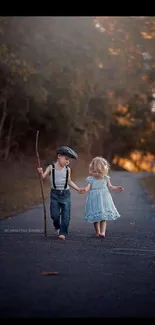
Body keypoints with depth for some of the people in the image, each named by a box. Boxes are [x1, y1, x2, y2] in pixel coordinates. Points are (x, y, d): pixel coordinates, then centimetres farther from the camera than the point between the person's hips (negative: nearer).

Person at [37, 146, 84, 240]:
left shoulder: (67, 169, 3)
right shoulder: (51, 167, -3)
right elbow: (43, 177, -8)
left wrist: (78, 189, 12)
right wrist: (41, 172, -28)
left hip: (66, 194, 2)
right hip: (55, 194, -1)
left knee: (66, 215, -2)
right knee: (55, 214, -3)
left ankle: (63, 233, 8)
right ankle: (57, 227, 26)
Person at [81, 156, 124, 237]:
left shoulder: (105, 178, 3)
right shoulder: (90, 179, -5)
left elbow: (110, 187, 10)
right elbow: (88, 187, -17)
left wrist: (117, 188, -4)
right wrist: (85, 190, -39)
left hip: (103, 200, 1)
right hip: (94, 200, -1)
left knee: (104, 217, -3)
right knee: (95, 217, 6)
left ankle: (102, 232, -4)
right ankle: (97, 232, 19)